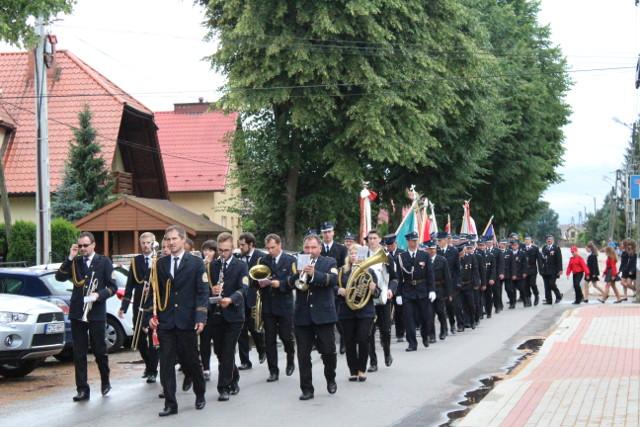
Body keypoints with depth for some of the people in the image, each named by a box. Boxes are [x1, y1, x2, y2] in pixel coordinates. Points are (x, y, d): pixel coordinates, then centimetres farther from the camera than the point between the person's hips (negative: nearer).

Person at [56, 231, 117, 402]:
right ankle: (82, 390, 5)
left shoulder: (104, 262, 1)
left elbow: (113, 287, -1)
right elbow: (60, 277, -4)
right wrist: (70, 258, -10)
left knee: (99, 350, 6)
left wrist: (99, 295, -18)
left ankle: (105, 381, 29)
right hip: (77, 313, 3)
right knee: (79, 354, 2)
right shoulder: (75, 262, 9)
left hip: (96, 313, -2)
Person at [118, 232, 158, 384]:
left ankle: (152, 371, 10)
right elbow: (130, 285, 6)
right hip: (139, 305, 3)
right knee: (140, 339, 9)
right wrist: (124, 307, 1)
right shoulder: (135, 261, 7)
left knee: (153, 339, -1)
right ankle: (148, 364, 29)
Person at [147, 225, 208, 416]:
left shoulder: (196, 263, -1)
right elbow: (154, 291, 10)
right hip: (165, 321, 3)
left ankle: (200, 394, 30)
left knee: (191, 361, 7)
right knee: (166, 363, 0)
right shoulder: (160, 264, 9)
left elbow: (202, 292, -5)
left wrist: (200, 318, -13)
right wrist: (151, 315, -2)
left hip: (187, 321, -3)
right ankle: (170, 404, 5)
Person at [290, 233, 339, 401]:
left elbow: (333, 279, -14)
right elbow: (289, 283, -3)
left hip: (323, 314, -2)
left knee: (328, 351, 1)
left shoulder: (329, 262, 5)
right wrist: (298, 273, -23)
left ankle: (330, 379, 27)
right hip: (302, 316, 2)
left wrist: (314, 273, -28)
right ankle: (306, 389, 9)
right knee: (303, 354, 2)